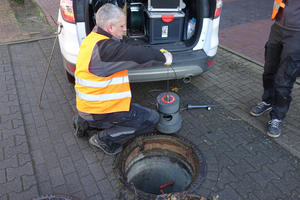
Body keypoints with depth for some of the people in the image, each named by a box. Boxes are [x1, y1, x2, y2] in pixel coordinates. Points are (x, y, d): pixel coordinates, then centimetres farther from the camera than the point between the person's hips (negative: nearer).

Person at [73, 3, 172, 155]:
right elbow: (140, 55, -30)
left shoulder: (93, 39, 8)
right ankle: (104, 138, 1)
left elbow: (129, 52, 11)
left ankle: (86, 124, 21)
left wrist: (157, 54, 2)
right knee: (151, 119, -3)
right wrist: (164, 58, -10)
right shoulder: (105, 48, -25)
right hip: (98, 111, -10)